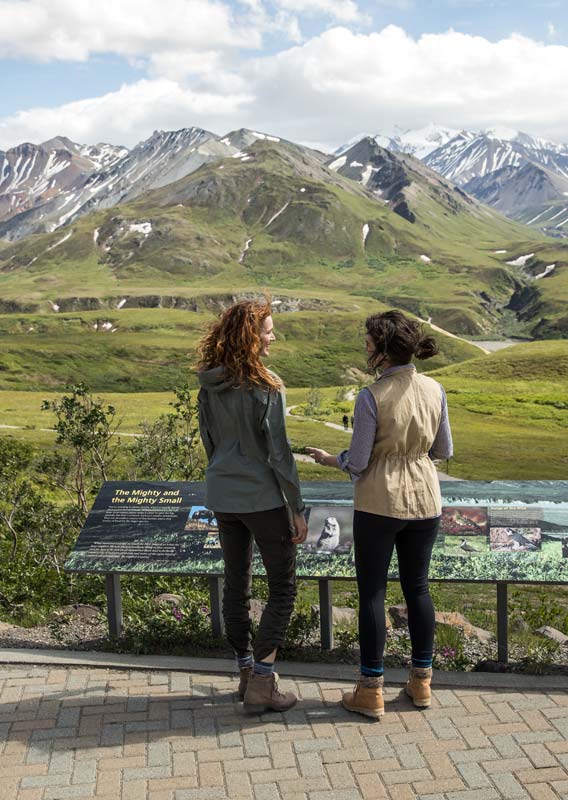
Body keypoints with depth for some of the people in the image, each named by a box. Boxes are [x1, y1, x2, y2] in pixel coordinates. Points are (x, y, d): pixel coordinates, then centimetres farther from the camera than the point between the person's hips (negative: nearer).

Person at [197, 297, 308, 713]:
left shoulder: (209, 386, 3)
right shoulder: (265, 387, -17)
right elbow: (278, 452, -16)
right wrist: (298, 509, -10)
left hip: (223, 496, 7)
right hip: (262, 498, -7)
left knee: (236, 584, 15)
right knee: (283, 586, 6)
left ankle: (246, 671, 27)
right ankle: (261, 682, 5)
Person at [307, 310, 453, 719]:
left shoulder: (371, 397, -17)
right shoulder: (434, 390, -3)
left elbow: (357, 463, -13)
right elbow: (444, 450, 6)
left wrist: (331, 458, 7)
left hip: (379, 503, -5)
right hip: (424, 500, 5)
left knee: (372, 592, 7)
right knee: (417, 587, 17)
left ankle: (371, 691, 15)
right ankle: (421, 682, 28)